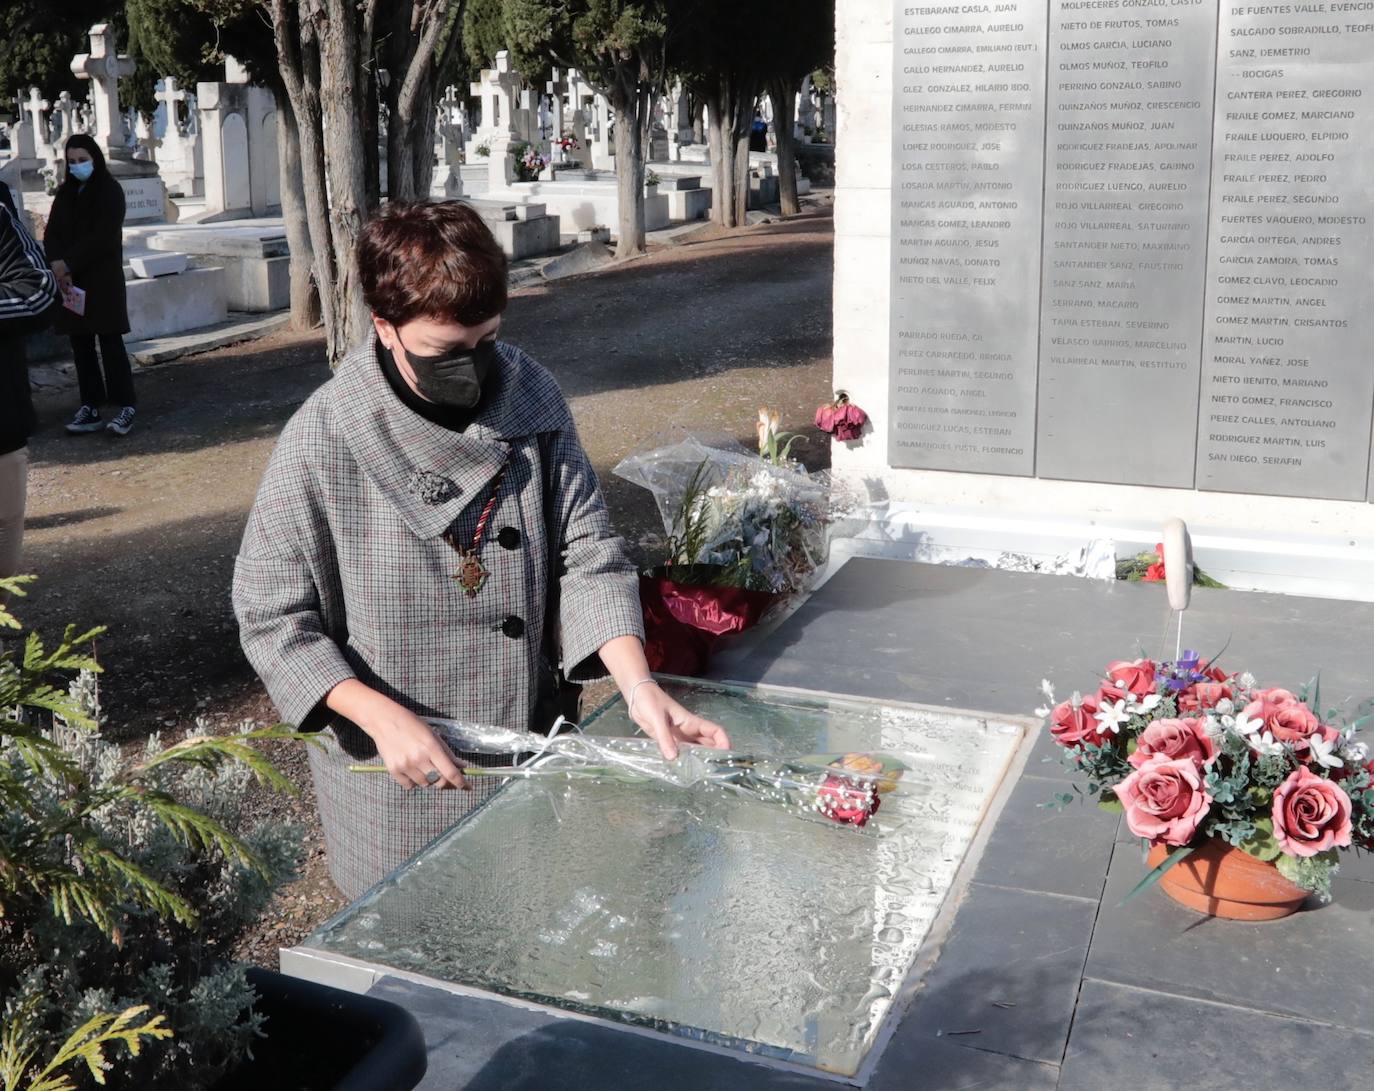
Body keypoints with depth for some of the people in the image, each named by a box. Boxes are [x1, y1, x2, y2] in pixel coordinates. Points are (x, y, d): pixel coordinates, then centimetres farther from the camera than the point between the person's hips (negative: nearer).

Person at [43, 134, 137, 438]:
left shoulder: (110, 191, -4)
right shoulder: (66, 192, 13)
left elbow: (103, 237, -13)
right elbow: (52, 233, 7)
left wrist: (68, 264, -15)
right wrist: (58, 265, -11)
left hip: (103, 278, -6)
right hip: (71, 279, 6)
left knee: (110, 341, -7)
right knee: (80, 343, 5)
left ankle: (125, 407, -4)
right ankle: (90, 408, 9)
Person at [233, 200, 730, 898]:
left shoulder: (532, 399, -7)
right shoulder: (322, 440, -17)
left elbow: (585, 551, -6)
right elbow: (271, 615, -12)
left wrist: (637, 684, -20)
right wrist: (381, 717, -23)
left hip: (530, 743, 4)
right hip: (393, 773, -3)